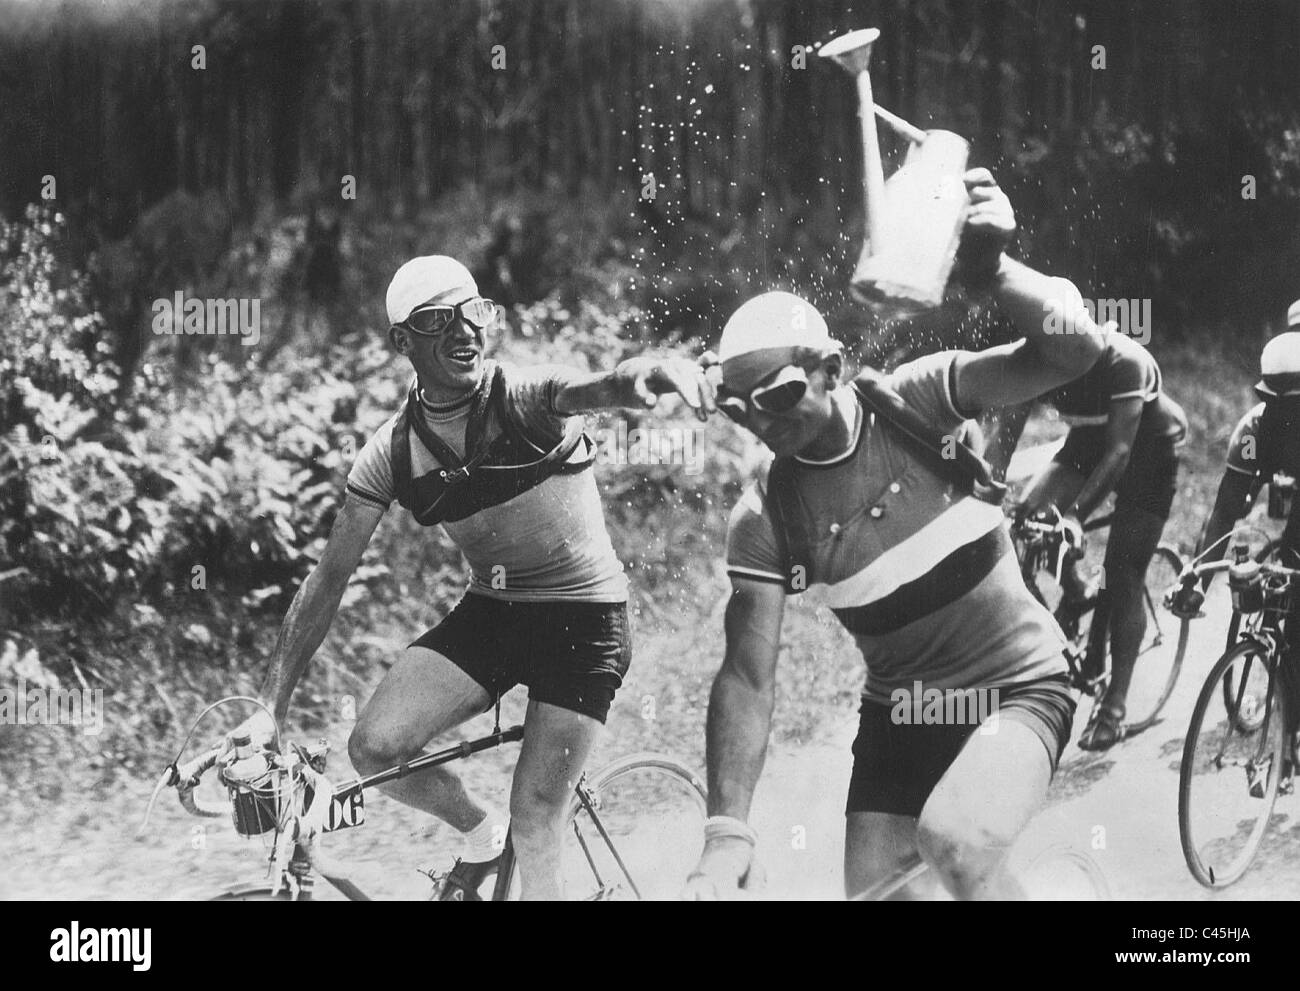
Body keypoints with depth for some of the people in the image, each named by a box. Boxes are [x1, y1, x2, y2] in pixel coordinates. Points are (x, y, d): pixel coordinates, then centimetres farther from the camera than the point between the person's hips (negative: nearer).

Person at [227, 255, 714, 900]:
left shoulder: (525, 399, -17)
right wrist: (269, 708, -10)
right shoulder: (391, 453, -5)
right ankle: (481, 833, 14)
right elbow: (328, 579, -4)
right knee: (374, 747, -15)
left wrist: (644, 373, -67)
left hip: (584, 619, -4)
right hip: (490, 611, 4)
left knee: (533, 828, -10)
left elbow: (589, 390, -41)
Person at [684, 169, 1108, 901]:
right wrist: (727, 832, -22)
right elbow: (748, 677, -13)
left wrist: (991, 262, -38)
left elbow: (1077, 351, -24)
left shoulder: (917, 401, -14)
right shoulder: (765, 517, -10)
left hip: (1018, 688, -4)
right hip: (900, 714, 4)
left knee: (954, 840, -31)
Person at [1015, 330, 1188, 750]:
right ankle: (1076, 594, 4)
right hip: (1088, 443, 5)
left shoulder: (1122, 360, -33)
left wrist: (1075, 512, -43)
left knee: (1123, 576, -10)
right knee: (1032, 509, -22)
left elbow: (1119, 451, -35)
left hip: (1150, 446, -5)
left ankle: (1115, 703, -5)